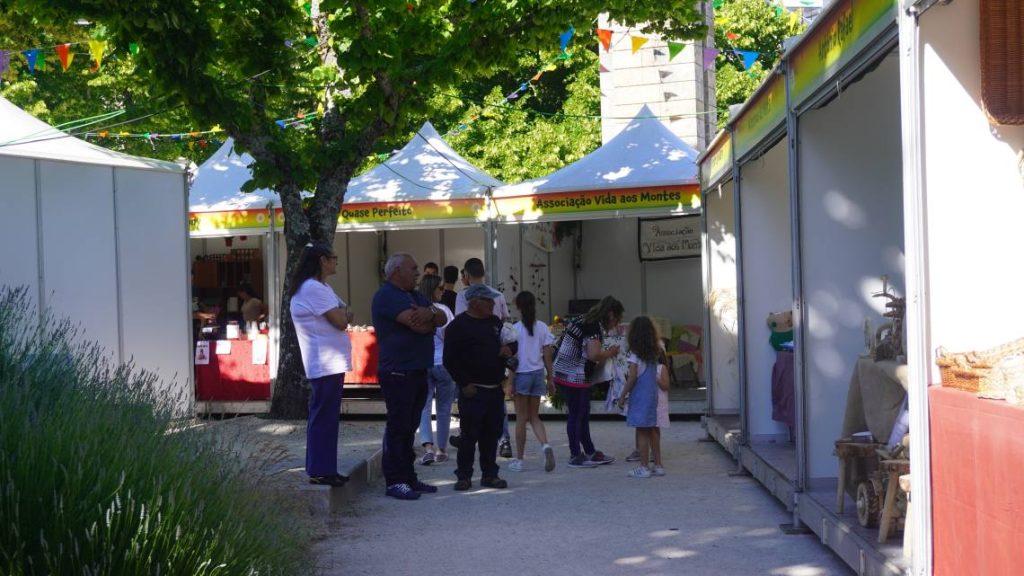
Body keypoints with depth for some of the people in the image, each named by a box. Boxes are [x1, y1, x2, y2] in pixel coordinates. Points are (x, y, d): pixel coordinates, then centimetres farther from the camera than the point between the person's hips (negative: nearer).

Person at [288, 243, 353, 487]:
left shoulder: (321, 288, 18)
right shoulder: (313, 288, -15)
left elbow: (343, 316, 16)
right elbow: (340, 322, -18)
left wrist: (342, 313, -5)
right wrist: (343, 313, 3)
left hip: (330, 363, 11)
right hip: (326, 363, -11)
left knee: (326, 417, 13)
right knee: (323, 417, -6)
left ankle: (325, 469, 19)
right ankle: (319, 471, -3)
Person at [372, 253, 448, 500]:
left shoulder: (415, 296, 20)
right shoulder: (387, 296, -11)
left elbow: (442, 318, 8)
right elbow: (417, 324, -21)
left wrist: (429, 313, -15)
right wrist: (431, 318, 1)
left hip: (417, 371, 9)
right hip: (398, 371, -9)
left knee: (409, 427, 12)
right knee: (397, 427, -7)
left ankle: (408, 477, 17)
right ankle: (394, 481, -3)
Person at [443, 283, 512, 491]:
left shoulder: (495, 322, 13)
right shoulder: (458, 325, -7)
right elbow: (450, 359, -11)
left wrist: (507, 350, 1)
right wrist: (464, 384, -14)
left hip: (495, 388, 6)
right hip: (473, 389, -6)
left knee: (491, 433, 9)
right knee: (470, 434, -3)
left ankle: (489, 474, 17)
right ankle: (464, 475, 6)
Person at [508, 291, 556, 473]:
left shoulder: (515, 329, -10)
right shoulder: (542, 327, 1)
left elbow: (513, 357, -11)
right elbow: (547, 356, 3)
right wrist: (550, 379, 10)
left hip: (522, 374, -4)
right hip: (538, 374, 4)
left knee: (521, 418, 5)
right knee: (534, 416, 14)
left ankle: (519, 460, 11)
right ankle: (545, 445, -11)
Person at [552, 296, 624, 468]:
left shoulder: (582, 320, 13)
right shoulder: (594, 326, -16)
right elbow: (594, 355, -24)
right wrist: (610, 352, -7)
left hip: (563, 373, 10)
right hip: (575, 377, -10)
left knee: (582, 415, 16)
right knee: (576, 416, 0)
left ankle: (590, 453, 25)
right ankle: (575, 457, 9)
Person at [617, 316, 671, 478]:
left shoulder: (635, 354, -11)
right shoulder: (654, 354, 8)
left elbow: (632, 378, -15)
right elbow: (662, 383, 9)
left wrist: (623, 396, -9)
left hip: (639, 396, -7)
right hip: (652, 395, 7)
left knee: (642, 432, -3)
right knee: (652, 431, 13)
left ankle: (644, 467, 0)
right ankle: (658, 465, 17)